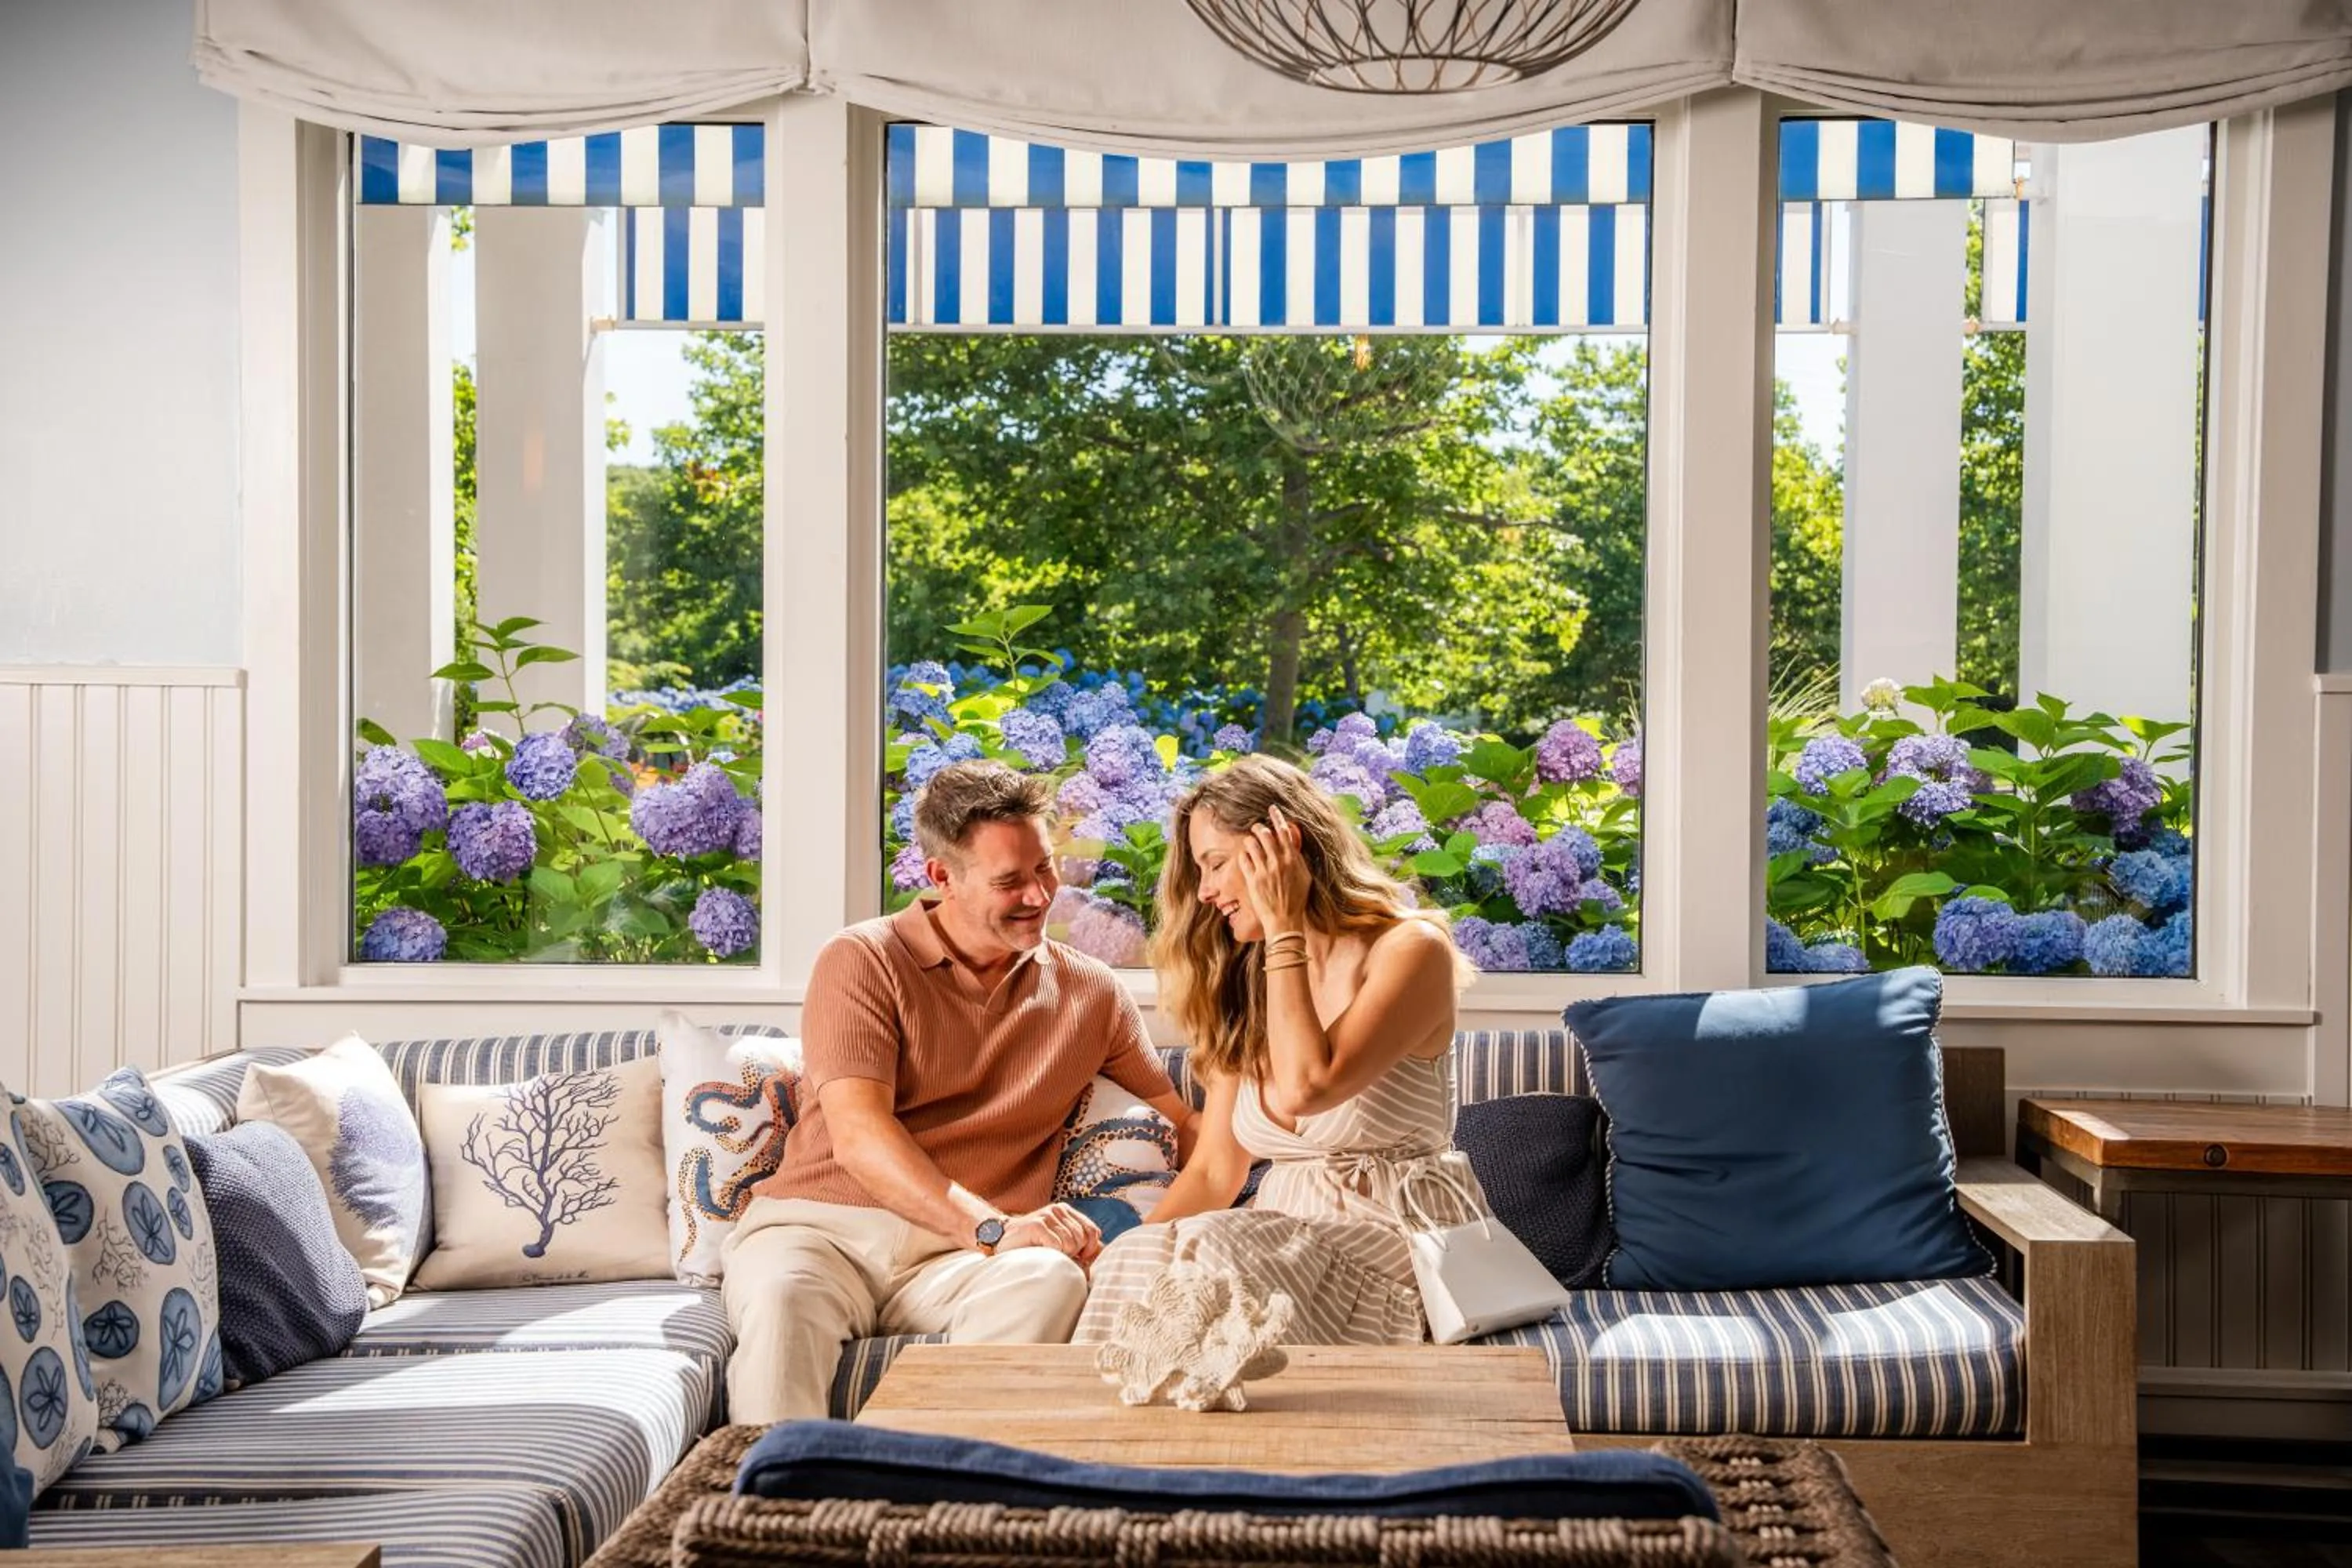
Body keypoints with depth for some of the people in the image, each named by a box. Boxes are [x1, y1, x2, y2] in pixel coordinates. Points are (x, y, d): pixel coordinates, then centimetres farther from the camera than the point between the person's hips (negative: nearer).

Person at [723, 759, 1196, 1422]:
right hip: (820, 1224, -2)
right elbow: (859, 1137, -10)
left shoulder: (1089, 991, 15)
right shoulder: (863, 961, 3)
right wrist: (994, 1227, -25)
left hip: (958, 1256, 2)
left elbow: (1180, 1123, 21)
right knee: (785, 1293, -38)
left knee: (1051, 1279, -34)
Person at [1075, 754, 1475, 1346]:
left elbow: (1302, 1090, -22)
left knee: (1207, 1254, -33)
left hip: (1385, 1238, -5)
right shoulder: (1245, 985, 14)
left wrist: (1283, 928, -13)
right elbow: (1213, 1170, 10)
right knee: (1136, 1258, -28)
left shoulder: (1409, 949, -6)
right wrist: (1129, 1251, -8)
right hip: (1279, 1235, 5)